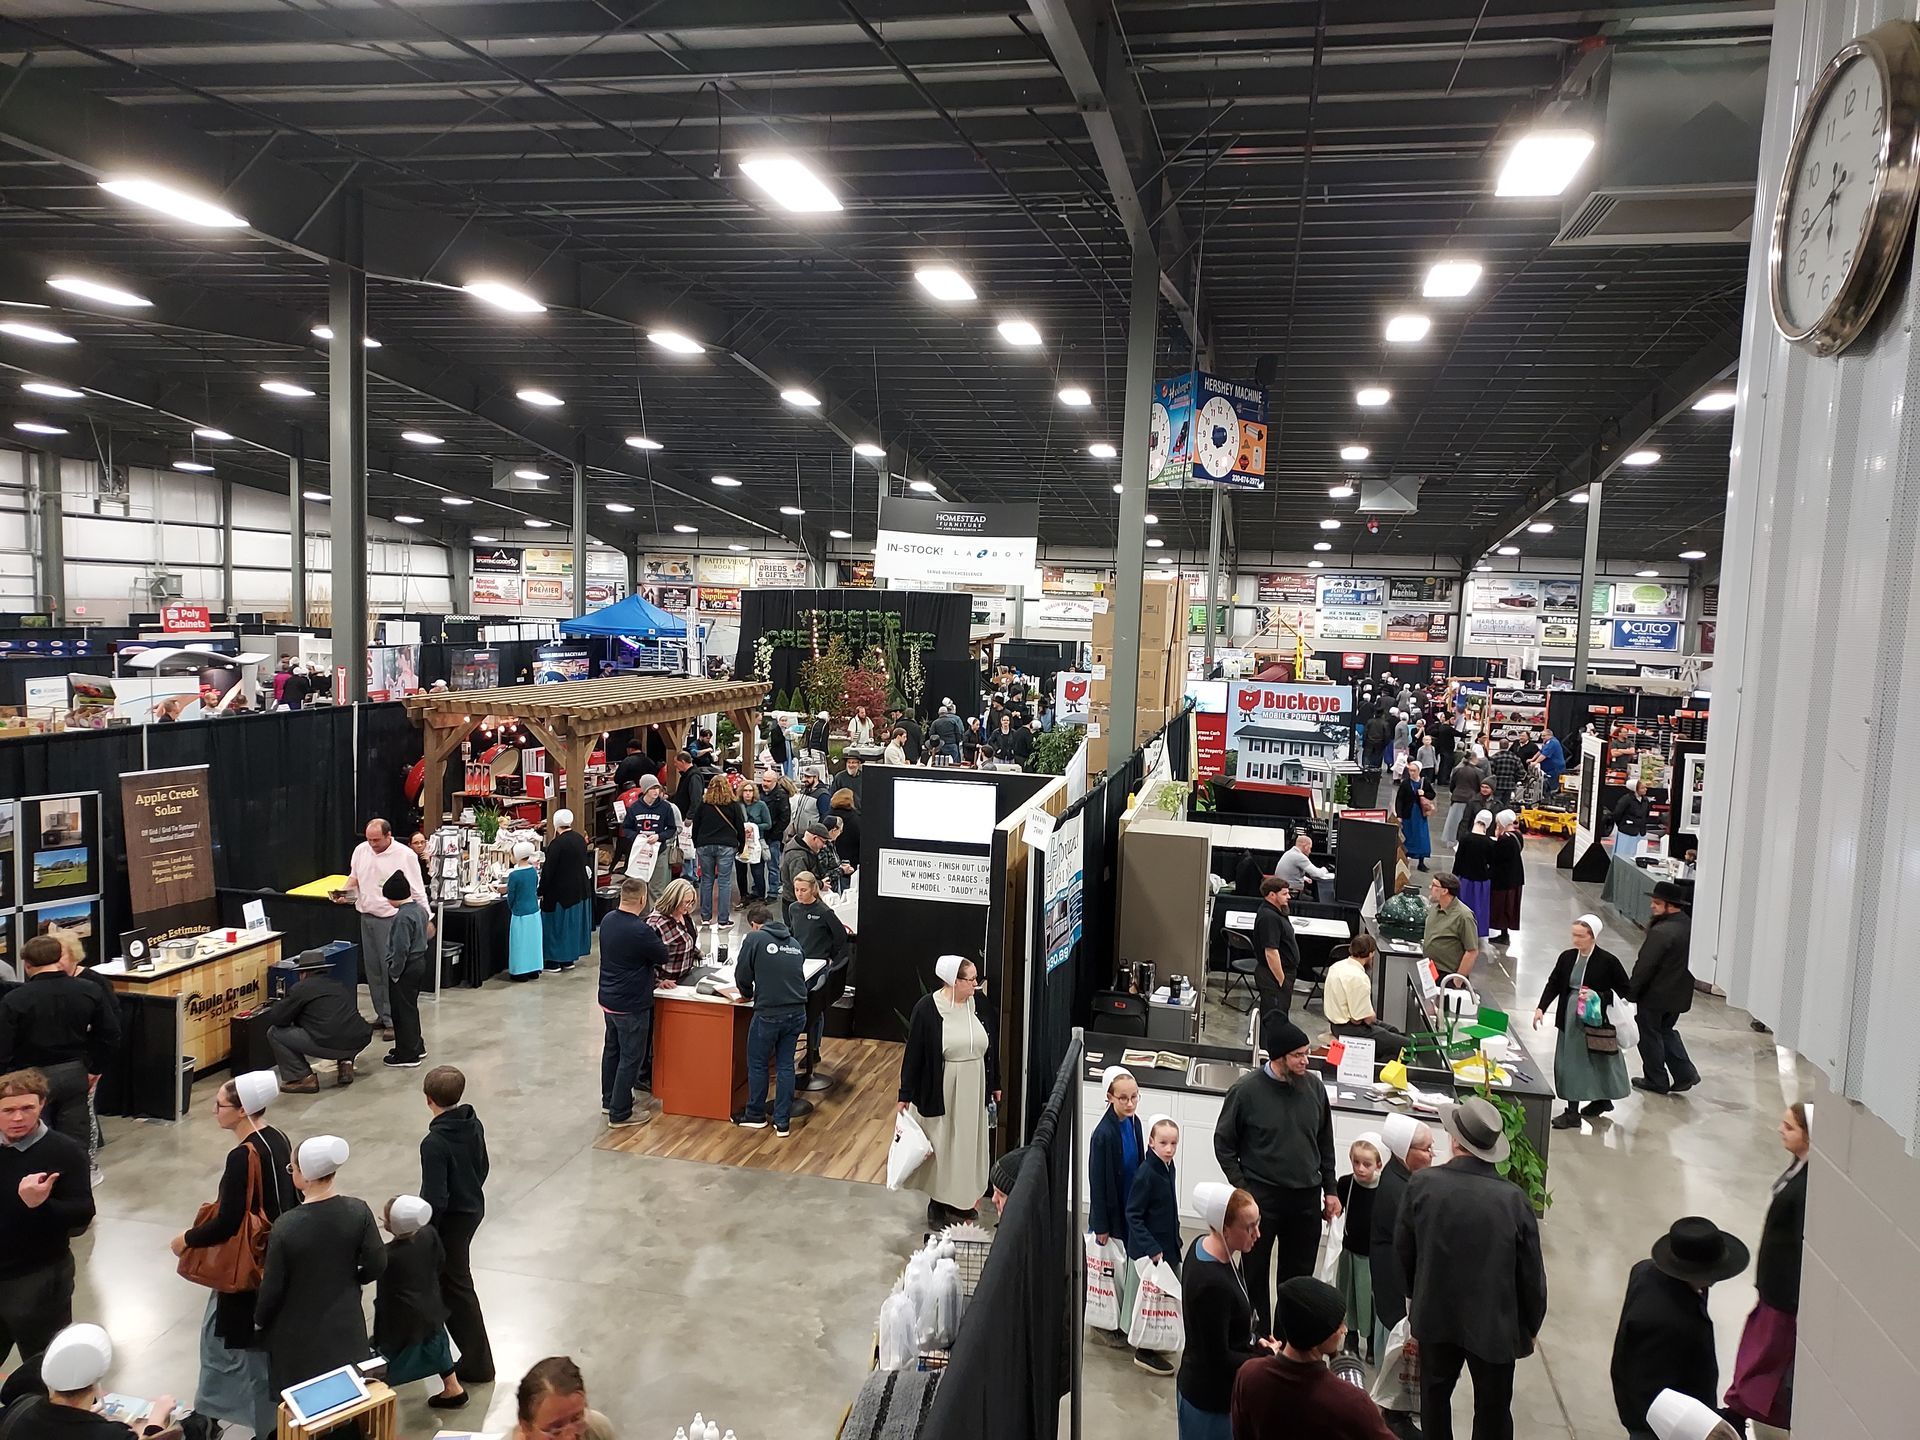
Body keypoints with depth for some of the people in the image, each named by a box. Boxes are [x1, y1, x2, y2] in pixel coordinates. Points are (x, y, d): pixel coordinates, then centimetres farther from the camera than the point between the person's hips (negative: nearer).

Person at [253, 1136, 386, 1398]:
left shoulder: (286, 1226, -23)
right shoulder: (358, 1211, -15)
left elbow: (273, 1286, -12)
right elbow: (376, 1265, -7)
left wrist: (259, 1319, 8)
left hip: (300, 1333, -3)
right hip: (345, 1324, 3)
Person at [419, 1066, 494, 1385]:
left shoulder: (434, 1143, -29)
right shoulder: (474, 1125, -6)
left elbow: (435, 1198, -26)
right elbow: (482, 1168, 8)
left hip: (451, 1219, -8)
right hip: (474, 1208, 8)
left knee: (456, 1286, 7)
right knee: (449, 1275, 27)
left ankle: (478, 1363, 16)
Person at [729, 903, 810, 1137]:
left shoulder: (754, 939, -3)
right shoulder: (794, 943, 12)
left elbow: (742, 975, -1)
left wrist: (748, 994, 19)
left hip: (769, 1013, -5)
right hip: (797, 1012, 5)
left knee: (757, 1064, 14)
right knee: (785, 1065, 13)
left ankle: (755, 1116, 27)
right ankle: (783, 1122, 15)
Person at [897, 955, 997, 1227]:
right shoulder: (927, 1008, -16)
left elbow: (990, 1046, 8)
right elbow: (914, 1053, -11)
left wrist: (995, 1084, 13)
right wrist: (906, 1094, -7)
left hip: (973, 1091, 5)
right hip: (941, 1090, -4)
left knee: (966, 1143, 16)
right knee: (941, 1145, 9)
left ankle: (958, 1199, 33)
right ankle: (936, 1204, 26)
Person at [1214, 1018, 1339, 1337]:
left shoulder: (1314, 1086, -2)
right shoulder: (1247, 1090, -13)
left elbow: (1325, 1142, 11)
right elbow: (1223, 1143, -4)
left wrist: (1330, 1189, 10)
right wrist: (1243, 1188, -8)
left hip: (1306, 1197, 3)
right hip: (1261, 1197, -3)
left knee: (1299, 1275, 13)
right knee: (1254, 1273, 8)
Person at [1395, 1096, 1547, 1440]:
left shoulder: (1422, 1183, -16)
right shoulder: (1513, 1199, -21)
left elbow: (1402, 1248, -3)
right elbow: (1531, 1273, -11)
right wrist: (1530, 1326, 7)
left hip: (1434, 1314, 1)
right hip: (1495, 1323, -1)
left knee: (1434, 1394, 22)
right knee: (1493, 1410, 16)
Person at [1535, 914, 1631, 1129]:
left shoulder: (1608, 961, -11)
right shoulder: (1567, 957, 1)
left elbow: (1624, 991, -4)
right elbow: (1553, 984, 6)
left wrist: (1598, 996, -19)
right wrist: (1541, 1008, -5)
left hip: (1596, 1020, -5)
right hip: (1570, 1019, 5)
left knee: (1597, 1062, 4)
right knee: (1570, 1062, 9)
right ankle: (1572, 1111, 23)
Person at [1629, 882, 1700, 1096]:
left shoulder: (1661, 932, -27)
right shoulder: (1689, 924, 0)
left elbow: (1644, 966, -23)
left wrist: (1631, 992, -13)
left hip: (1656, 994, -8)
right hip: (1679, 994, 8)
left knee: (1650, 1035, 10)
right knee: (1666, 1030, 24)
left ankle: (1656, 1081, 20)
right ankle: (1685, 1073, 17)